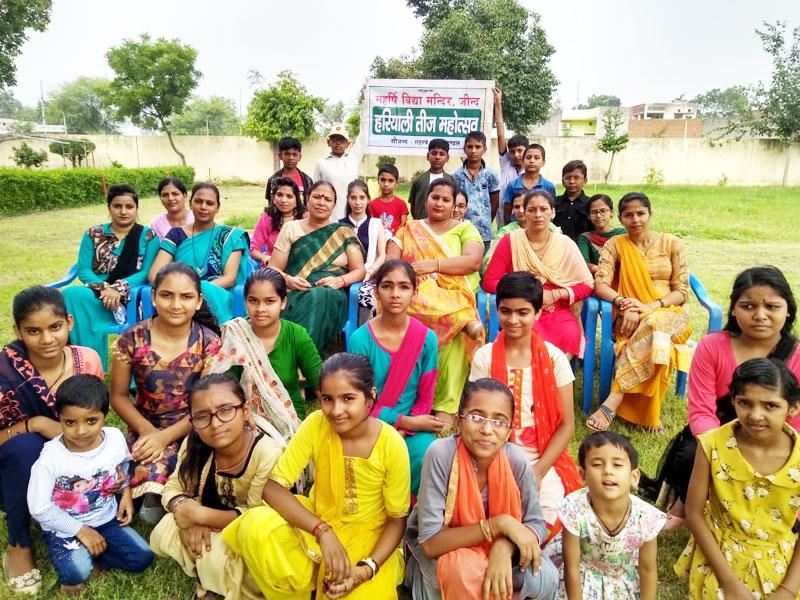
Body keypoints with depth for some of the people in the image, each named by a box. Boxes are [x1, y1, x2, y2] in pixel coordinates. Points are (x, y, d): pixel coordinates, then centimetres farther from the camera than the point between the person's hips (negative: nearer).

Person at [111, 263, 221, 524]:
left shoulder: (209, 342, -8)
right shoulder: (132, 340, -6)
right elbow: (118, 396, 2)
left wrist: (165, 436, -19)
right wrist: (146, 430, -14)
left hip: (191, 431, 0)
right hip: (145, 427, 1)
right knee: (151, 471, -30)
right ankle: (154, 496, 4)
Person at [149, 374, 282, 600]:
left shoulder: (267, 454, -30)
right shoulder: (194, 445, -14)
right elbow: (172, 488, -4)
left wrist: (199, 514, -30)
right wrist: (186, 511, -26)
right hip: (212, 527, 5)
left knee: (216, 554, -31)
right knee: (164, 534, -17)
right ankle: (208, 579, 7)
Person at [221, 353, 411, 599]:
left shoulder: (391, 445, -22)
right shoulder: (316, 424, -18)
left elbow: (397, 519, -10)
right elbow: (273, 487, -21)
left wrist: (367, 569, -26)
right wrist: (323, 531, -32)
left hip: (367, 536, -1)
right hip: (316, 519, 1)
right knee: (255, 527, -27)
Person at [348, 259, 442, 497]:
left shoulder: (427, 338, -5)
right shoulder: (360, 339, -11)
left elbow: (425, 399, 0)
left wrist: (402, 431, -14)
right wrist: (407, 422, -13)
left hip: (411, 429, 1)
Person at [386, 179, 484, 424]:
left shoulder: (465, 228, 16)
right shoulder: (409, 229, 20)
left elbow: (473, 261, -3)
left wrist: (433, 264, -10)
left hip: (455, 296, -1)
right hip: (418, 295, 1)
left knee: (455, 332, -33)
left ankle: (446, 408, -31)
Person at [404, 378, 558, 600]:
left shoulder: (516, 459, -21)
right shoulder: (441, 453, -30)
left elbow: (536, 524, -10)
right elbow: (430, 542, -29)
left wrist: (504, 546, -31)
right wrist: (499, 523, -33)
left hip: (496, 546, 4)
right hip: (441, 552, -3)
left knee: (544, 579, -20)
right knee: (464, 571, -34)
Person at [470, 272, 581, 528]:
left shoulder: (554, 358, -2)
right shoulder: (484, 357, -3)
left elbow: (566, 424, -1)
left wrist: (538, 471, -12)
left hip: (543, 461, 1)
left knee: (545, 521, -22)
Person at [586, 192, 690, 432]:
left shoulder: (671, 243, 8)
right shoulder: (615, 245, 9)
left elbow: (682, 291, 2)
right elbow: (600, 284, -5)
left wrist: (652, 307, -17)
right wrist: (624, 304, -25)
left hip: (667, 313, 0)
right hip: (631, 318, 0)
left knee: (654, 324, -38)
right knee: (651, 336, -37)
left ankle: (611, 404, -43)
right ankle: (648, 414, -33)